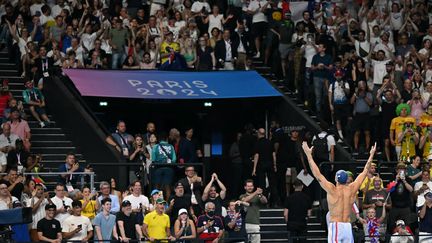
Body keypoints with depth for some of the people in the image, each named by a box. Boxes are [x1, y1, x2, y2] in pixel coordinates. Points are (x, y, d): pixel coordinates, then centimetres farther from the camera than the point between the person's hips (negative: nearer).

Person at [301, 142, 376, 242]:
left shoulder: (332, 190, -7)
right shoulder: (352, 189, 4)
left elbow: (317, 174, -6)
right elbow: (364, 172, 14)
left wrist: (308, 154, -2)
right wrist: (371, 155, 24)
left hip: (335, 226, -5)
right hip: (348, 226, 5)